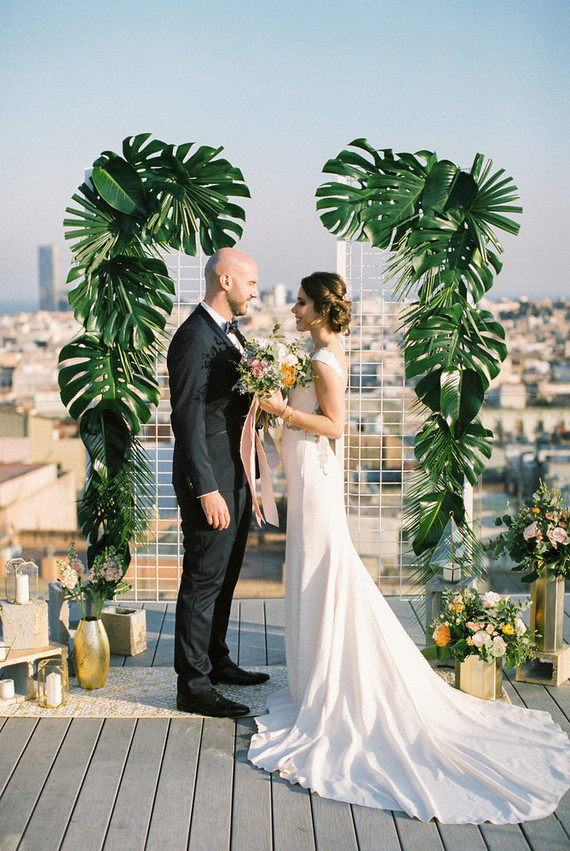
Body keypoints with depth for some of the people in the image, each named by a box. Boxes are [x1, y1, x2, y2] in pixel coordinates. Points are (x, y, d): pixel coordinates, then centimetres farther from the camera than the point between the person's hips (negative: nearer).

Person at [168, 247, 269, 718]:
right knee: (204, 580, -2)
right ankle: (193, 684, 7)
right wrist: (207, 491, -24)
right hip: (212, 481, -10)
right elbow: (189, 420, -23)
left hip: (236, 478, 10)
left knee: (225, 576, 20)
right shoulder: (194, 339, -18)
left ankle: (216, 659, 35)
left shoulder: (230, 333, 13)